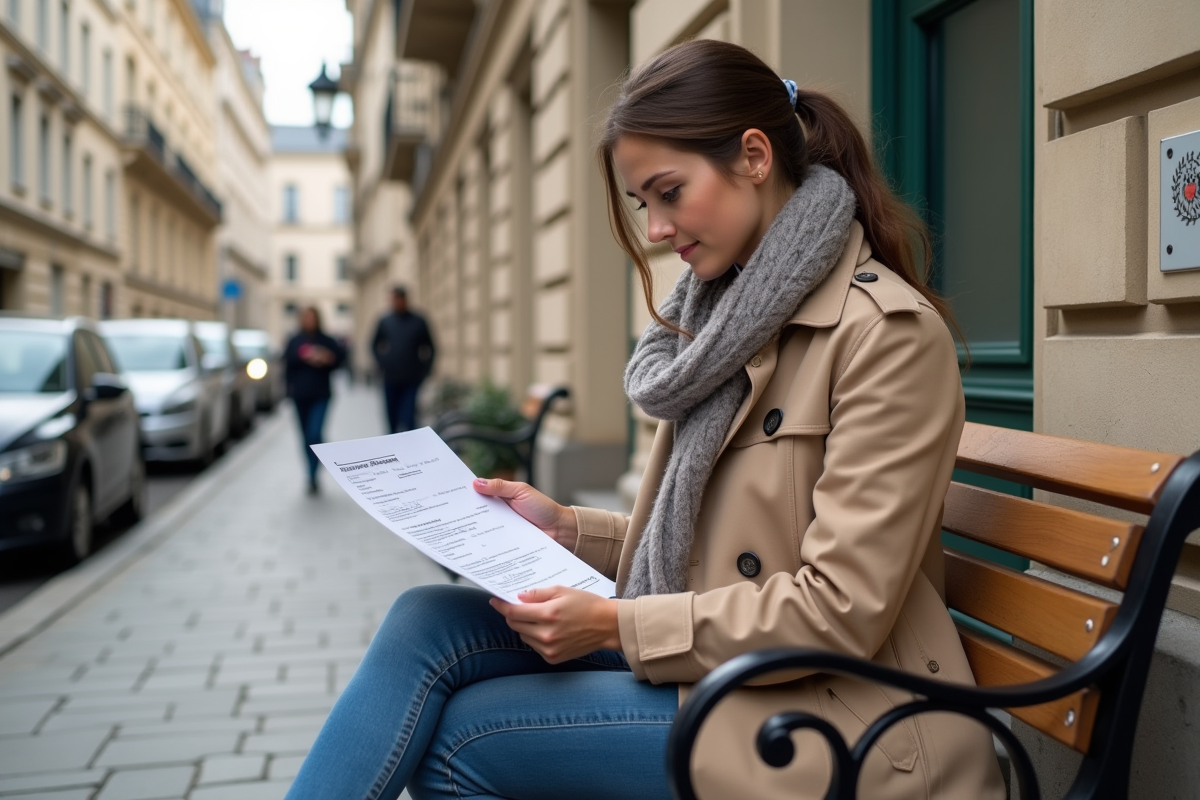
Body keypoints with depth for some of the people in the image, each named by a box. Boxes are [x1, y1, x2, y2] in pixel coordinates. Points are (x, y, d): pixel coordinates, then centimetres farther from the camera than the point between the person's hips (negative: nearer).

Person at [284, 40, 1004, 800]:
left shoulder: (889, 332, -15)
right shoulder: (735, 313, 12)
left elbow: (840, 610, -19)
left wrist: (618, 625, -18)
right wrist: (569, 527, 2)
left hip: (819, 716, -7)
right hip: (719, 669, 7)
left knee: (456, 736, -16)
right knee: (426, 623, -10)